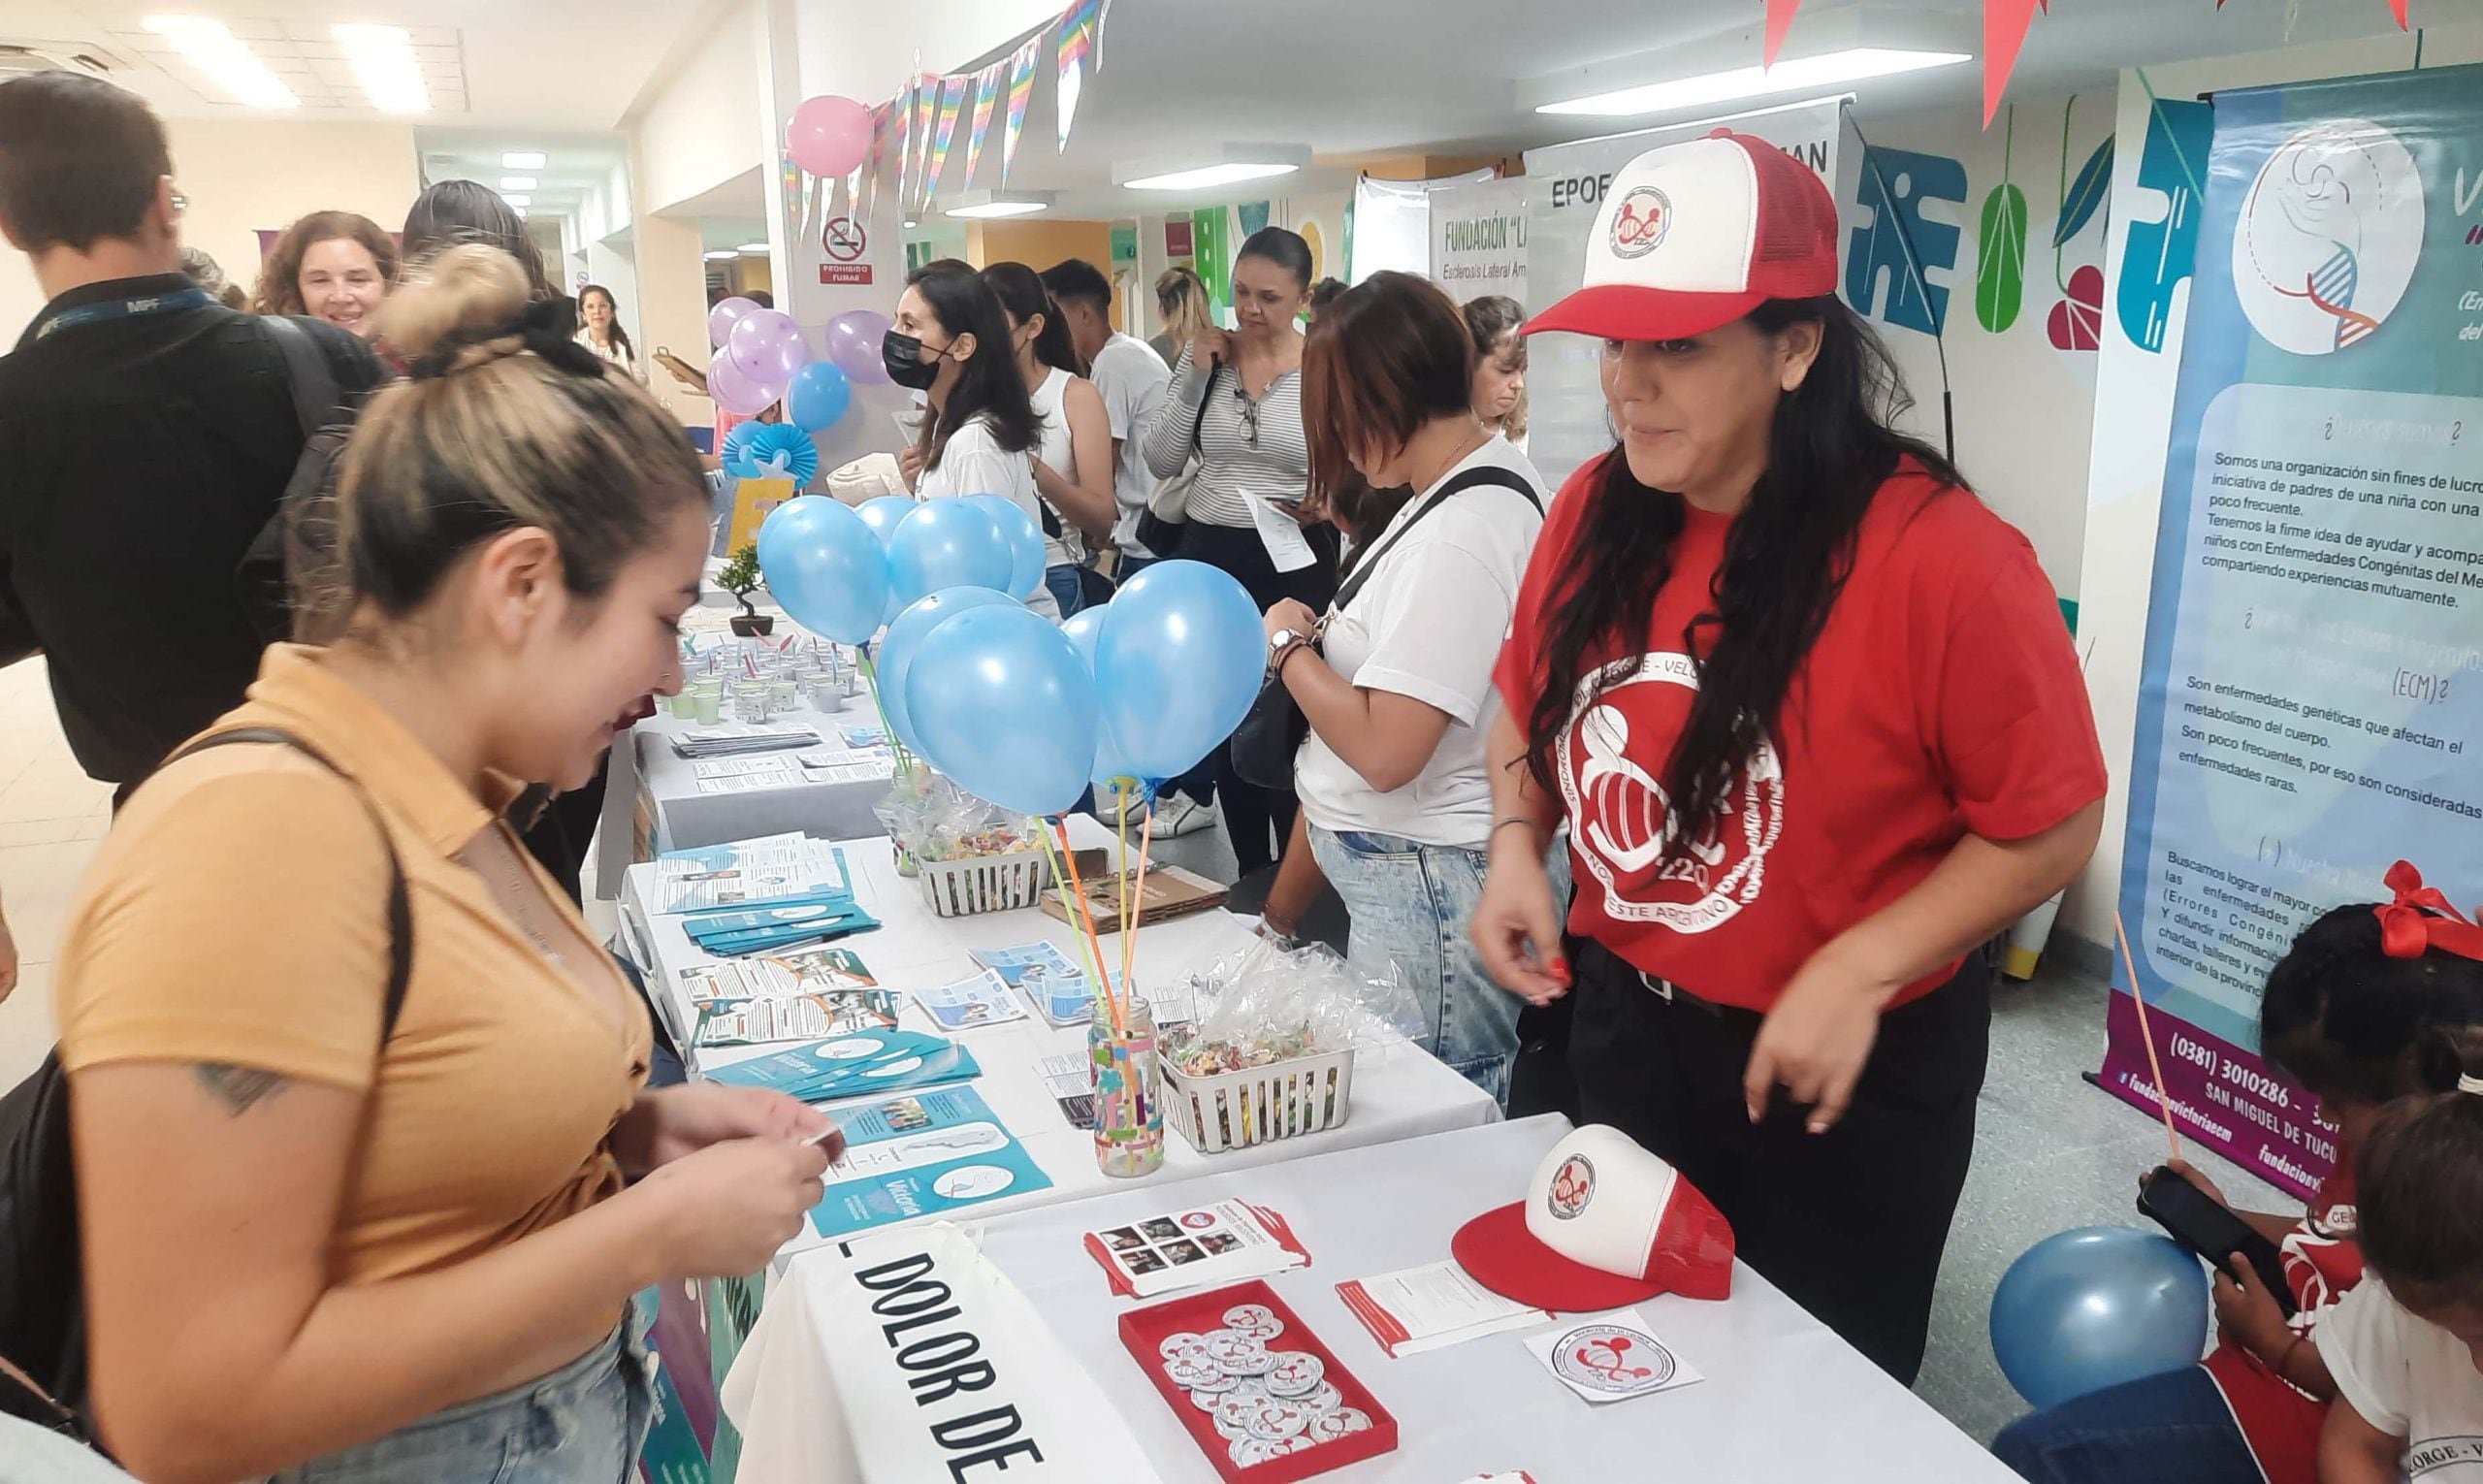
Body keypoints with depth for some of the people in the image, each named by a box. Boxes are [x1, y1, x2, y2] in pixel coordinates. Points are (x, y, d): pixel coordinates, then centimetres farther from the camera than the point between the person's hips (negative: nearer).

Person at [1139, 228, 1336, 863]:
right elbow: (1160, 462, -1)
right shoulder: (1204, 354, 3)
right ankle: (1251, 880, 27)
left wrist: (1328, 502, -22)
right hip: (1210, 556, 4)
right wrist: (1195, 375, -9)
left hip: (1295, 565, -4)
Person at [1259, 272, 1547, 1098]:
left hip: (1425, 890, -10)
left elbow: (1384, 750, -24)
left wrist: (1287, 645, -10)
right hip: (1413, 878, 10)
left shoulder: (1459, 535, -22)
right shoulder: (1494, 480, 8)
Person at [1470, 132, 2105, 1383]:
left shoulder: (1938, 555, -23)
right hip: (1624, 1027, 5)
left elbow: (2049, 824, -15)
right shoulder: (1594, 509, -6)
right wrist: (1516, 846, -7)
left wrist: (1859, 969, -23)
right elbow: (1530, 704, 10)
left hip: (1849, 1072, -4)